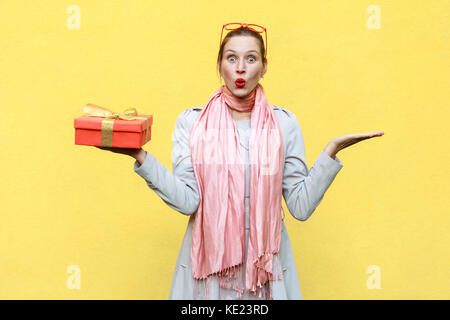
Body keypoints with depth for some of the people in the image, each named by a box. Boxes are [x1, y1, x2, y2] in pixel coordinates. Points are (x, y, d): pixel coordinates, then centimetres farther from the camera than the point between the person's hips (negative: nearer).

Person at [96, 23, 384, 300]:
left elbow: (301, 206, -5)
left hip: (265, 262, 1)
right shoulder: (191, 122, -1)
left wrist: (330, 152, -12)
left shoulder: (284, 123, 0)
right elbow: (187, 201, -11)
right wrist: (140, 157, -18)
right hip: (208, 262, -1)